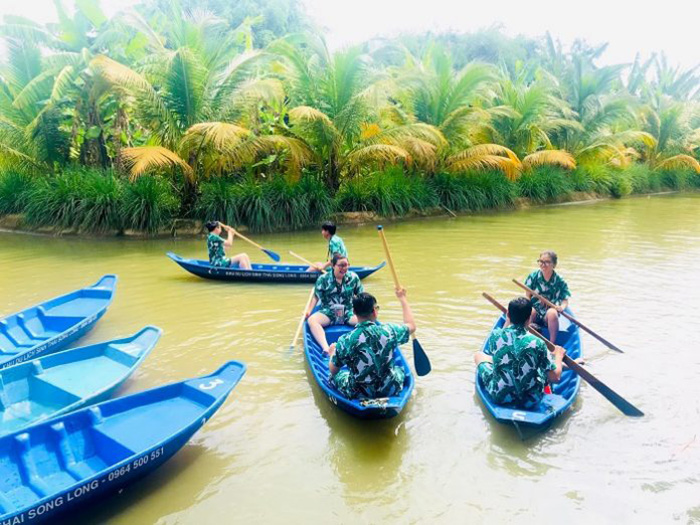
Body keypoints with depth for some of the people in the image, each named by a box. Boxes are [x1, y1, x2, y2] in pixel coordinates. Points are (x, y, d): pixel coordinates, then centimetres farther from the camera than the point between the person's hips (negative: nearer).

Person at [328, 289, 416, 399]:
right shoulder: (389, 331, -18)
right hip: (390, 391, 1)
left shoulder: (345, 340, -21)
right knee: (399, 370, 33)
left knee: (335, 376, 26)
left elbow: (333, 370, -6)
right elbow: (411, 326, 4)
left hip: (357, 394, -1)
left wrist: (333, 352, 15)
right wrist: (402, 298, 15)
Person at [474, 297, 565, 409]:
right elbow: (555, 378, -10)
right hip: (531, 401, 0)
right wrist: (558, 356, 9)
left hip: (499, 398, 0)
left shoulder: (495, 335, -13)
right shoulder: (537, 343, -17)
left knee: (479, 355, 23)